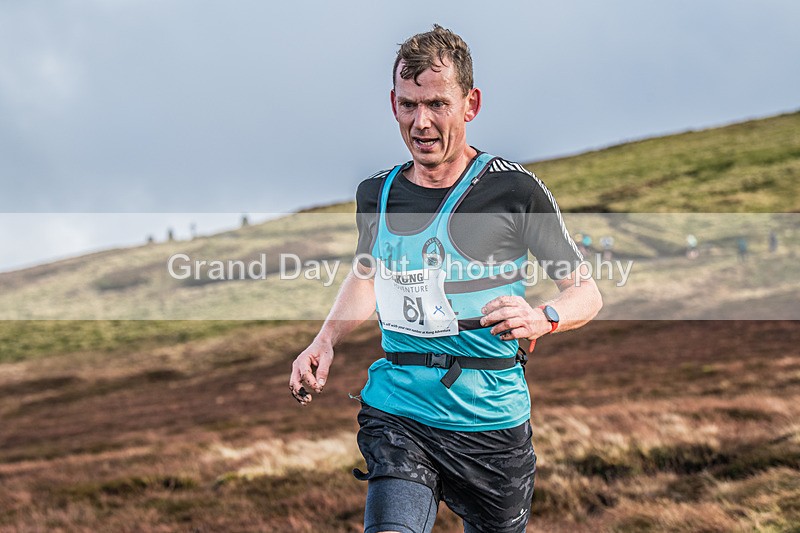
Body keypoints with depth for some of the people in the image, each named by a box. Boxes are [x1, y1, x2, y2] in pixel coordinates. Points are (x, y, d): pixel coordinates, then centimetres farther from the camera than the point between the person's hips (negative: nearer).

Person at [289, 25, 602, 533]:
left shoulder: (514, 189, -7)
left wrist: (543, 319, -22)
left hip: (491, 421, -1)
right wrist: (324, 342, 11)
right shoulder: (376, 193, 6)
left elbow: (586, 291, -1)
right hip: (397, 412, 1)